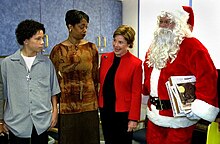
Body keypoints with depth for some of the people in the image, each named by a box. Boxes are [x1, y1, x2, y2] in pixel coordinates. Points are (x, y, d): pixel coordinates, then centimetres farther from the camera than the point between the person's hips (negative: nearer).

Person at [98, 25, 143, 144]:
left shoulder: (136, 63, -11)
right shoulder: (105, 58, 3)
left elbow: (136, 93, -10)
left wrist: (133, 118, -10)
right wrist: (99, 104, 5)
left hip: (123, 112, -4)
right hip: (105, 110, 4)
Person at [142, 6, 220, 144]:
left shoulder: (191, 46, -15)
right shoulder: (154, 48, 10)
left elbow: (208, 78, -22)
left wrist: (198, 109, -27)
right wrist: (147, 93, 24)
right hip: (154, 114, 7)